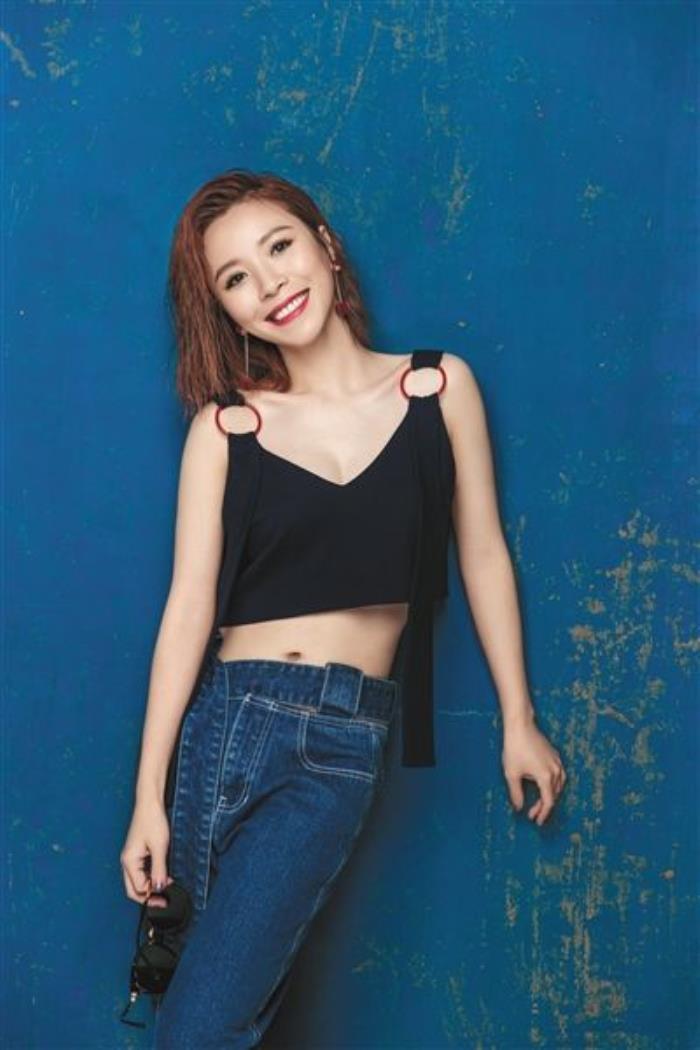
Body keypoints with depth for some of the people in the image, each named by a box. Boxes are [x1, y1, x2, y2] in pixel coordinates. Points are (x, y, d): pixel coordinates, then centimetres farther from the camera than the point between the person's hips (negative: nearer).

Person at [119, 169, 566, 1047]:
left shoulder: (440, 386, 4)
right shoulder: (223, 428, 2)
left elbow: (482, 554, 9)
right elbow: (190, 603, -1)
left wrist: (518, 722, 13)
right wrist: (149, 795, -2)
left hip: (347, 742, 0)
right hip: (230, 720, 1)